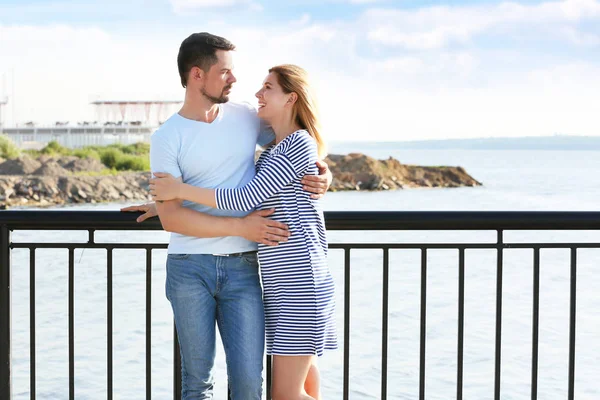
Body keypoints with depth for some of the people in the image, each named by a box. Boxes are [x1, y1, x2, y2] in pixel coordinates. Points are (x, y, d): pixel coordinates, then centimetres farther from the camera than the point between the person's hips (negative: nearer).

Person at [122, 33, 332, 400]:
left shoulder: (245, 117, 7)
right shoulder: (167, 138, -4)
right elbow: (171, 217, -10)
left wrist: (323, 172, 1)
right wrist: (240, 226, -15)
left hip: (242, 267, 2)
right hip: (189, 267, -2)